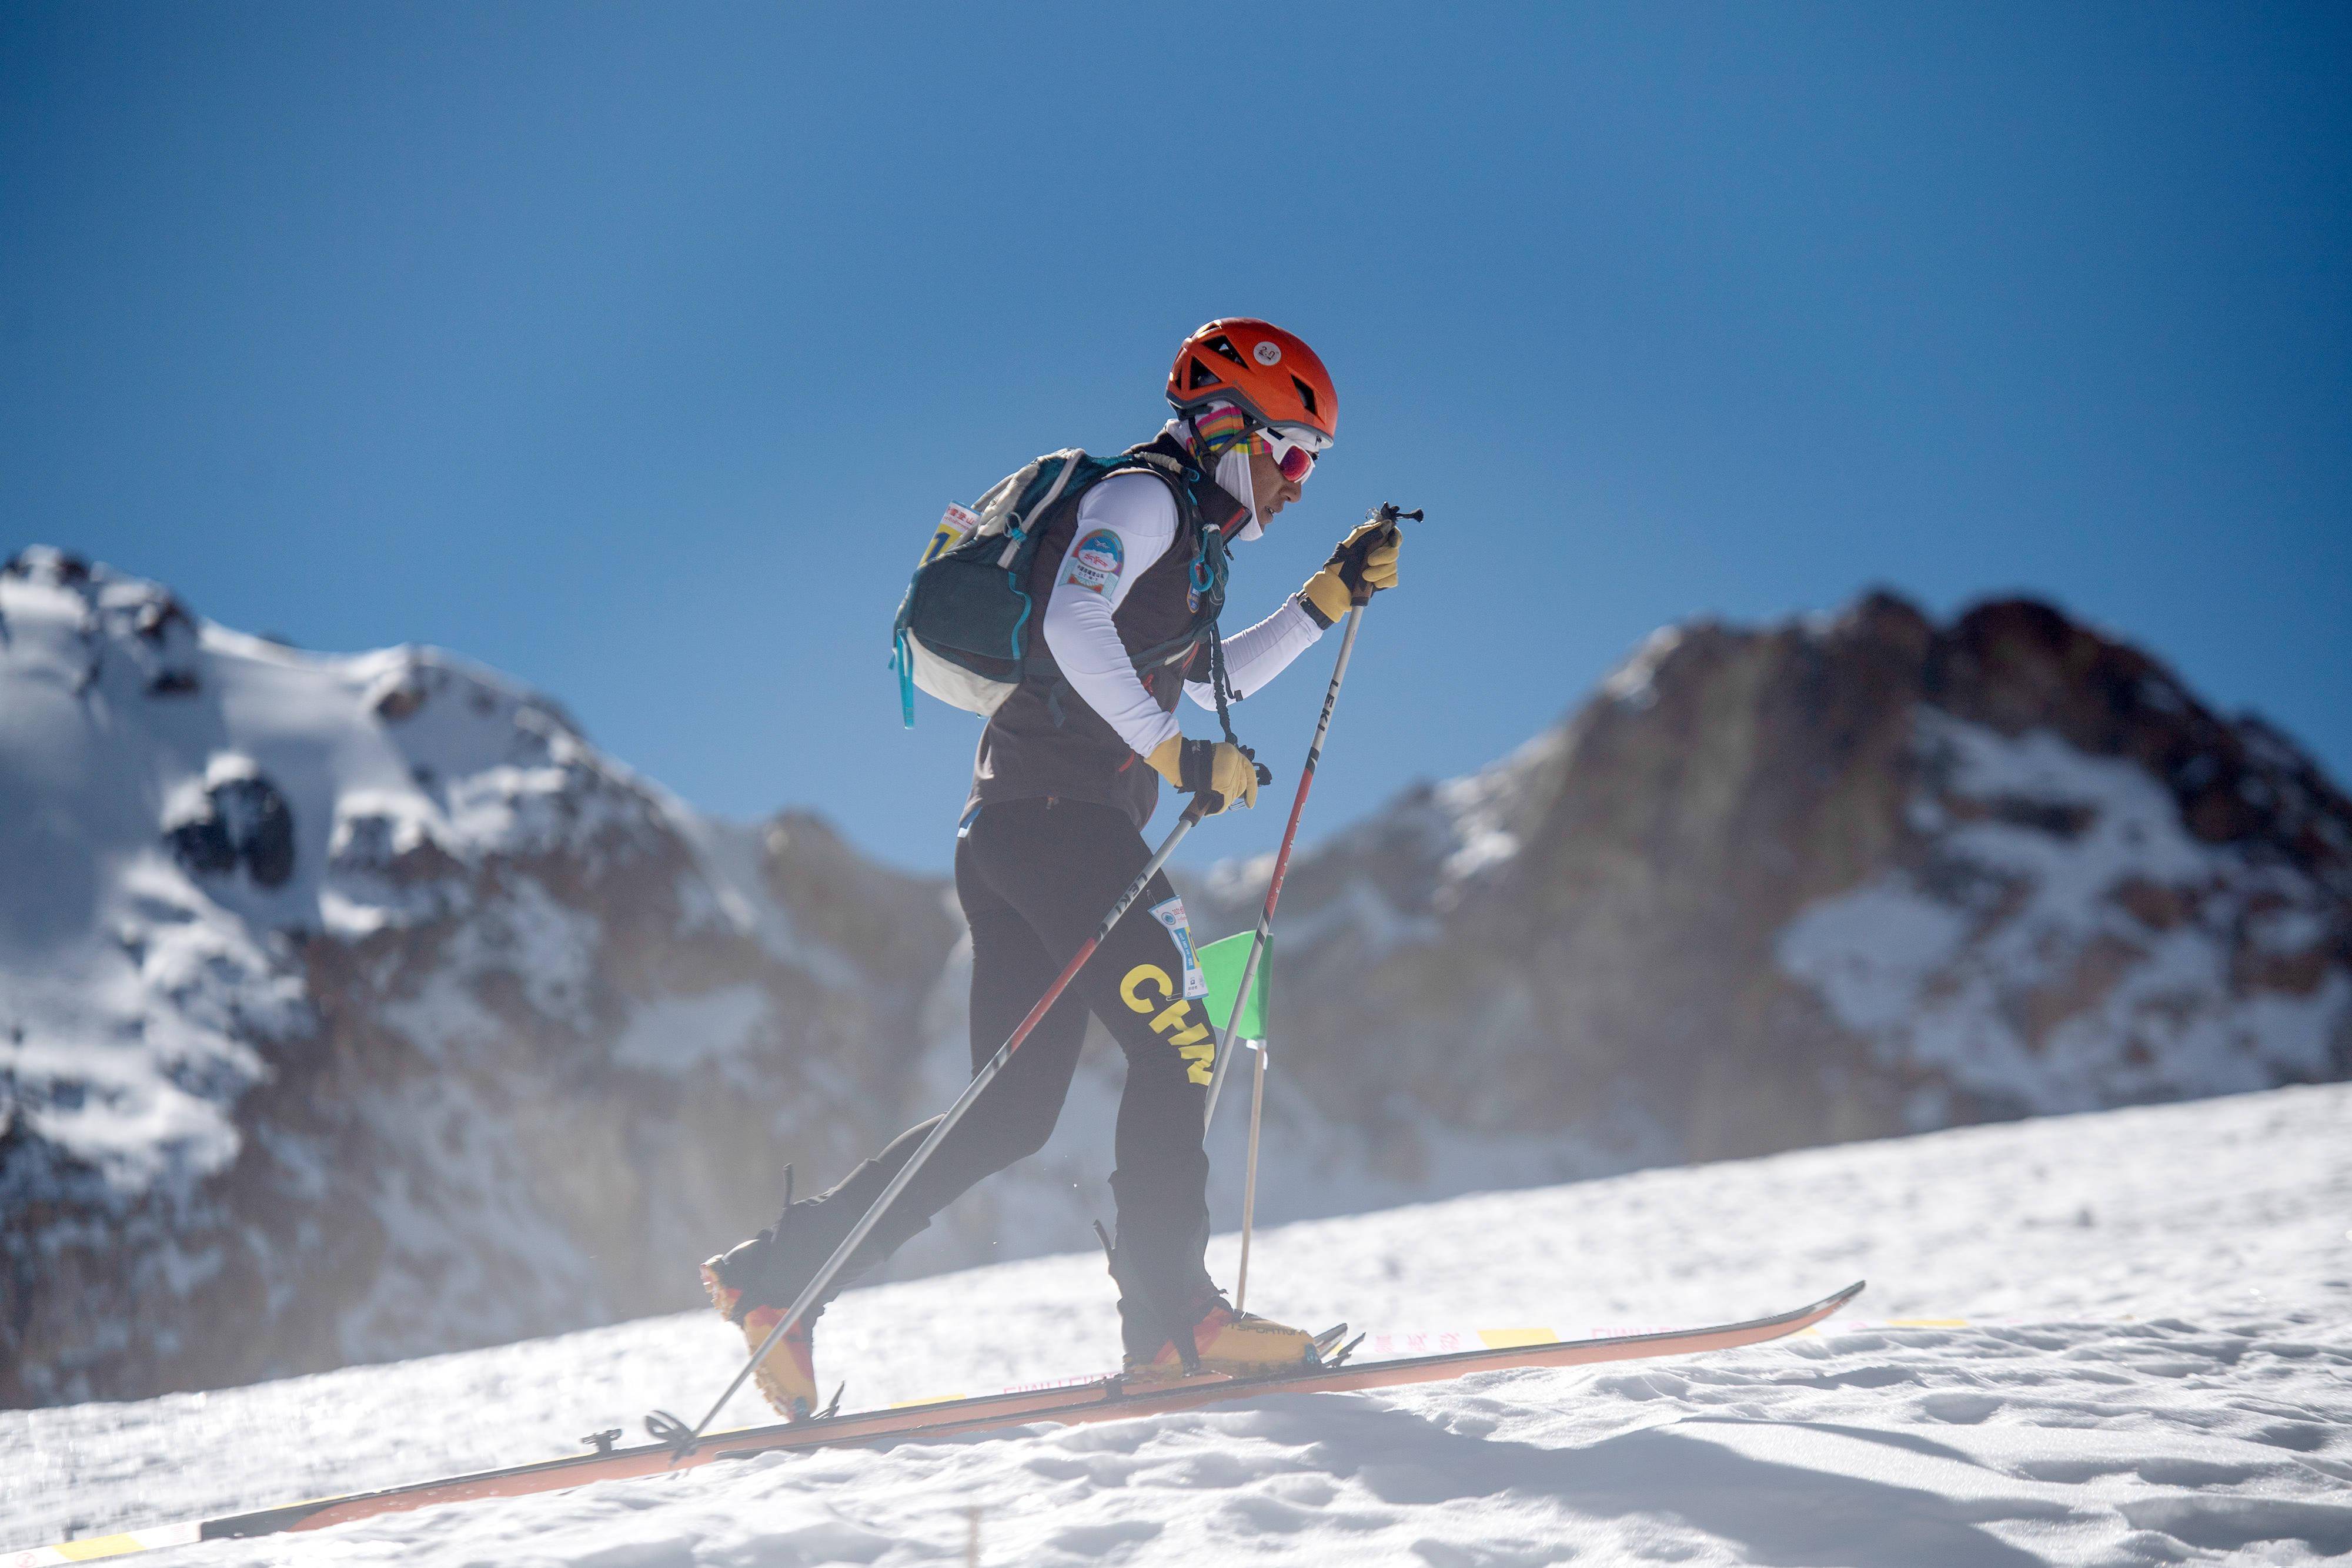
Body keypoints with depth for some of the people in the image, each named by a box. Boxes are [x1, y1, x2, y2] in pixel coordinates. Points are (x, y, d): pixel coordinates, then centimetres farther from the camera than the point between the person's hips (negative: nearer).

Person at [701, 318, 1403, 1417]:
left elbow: (1205, 680, 41)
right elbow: (1072, 626, -20)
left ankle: (778, 1273, 4)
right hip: (1055, 810, -10)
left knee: (1012, 1111, 4)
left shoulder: (1179, 542, 28)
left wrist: (1328, 597, 34)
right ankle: (1170, 1318, -13)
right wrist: (1176, 756, -19)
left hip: (1015, 829, 10)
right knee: (1177, 1045, -11)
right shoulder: (1141, 499, -3)